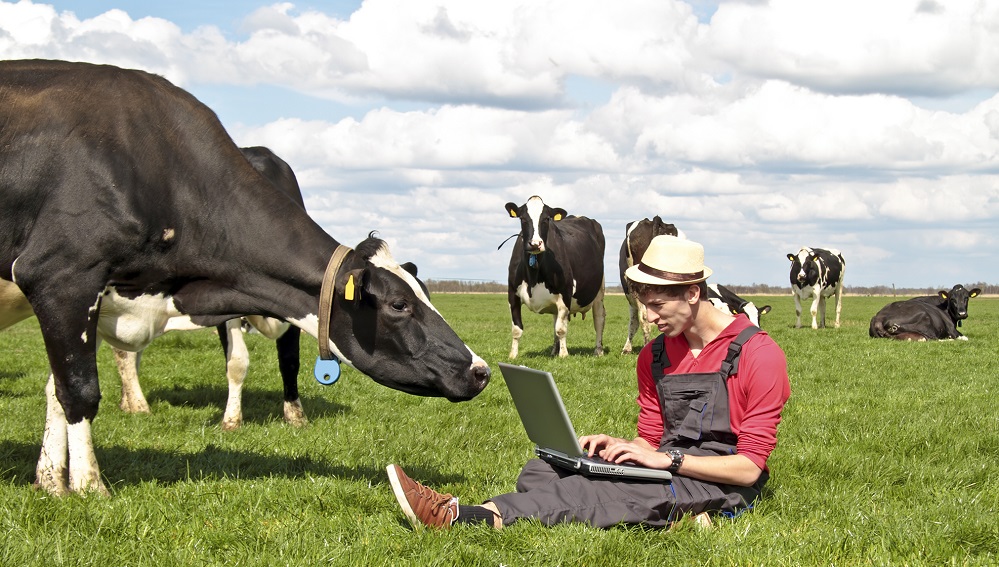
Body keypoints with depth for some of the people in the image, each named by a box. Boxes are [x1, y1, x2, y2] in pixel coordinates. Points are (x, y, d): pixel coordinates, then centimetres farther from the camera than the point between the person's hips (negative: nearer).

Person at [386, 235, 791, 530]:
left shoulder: (758, 354, -10)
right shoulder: (655, 356, 12)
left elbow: (749, 467, -13)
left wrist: (668, 459, -20)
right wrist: (618, 445, -6)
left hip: (721, 487, -7)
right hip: (670, 471, 8)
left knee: (610, 492, -32)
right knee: (545, 469, -15)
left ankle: (464, 517, -45)